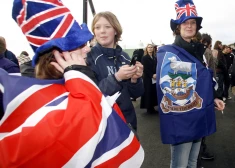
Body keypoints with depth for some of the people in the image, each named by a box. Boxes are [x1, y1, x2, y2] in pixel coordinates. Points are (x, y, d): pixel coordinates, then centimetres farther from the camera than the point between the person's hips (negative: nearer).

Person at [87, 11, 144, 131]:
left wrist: (135, 79, -16)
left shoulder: (124, 57, 2)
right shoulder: (89, 56, -10)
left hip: (128, 120, 5)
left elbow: (135, 94, 4)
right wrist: (117, 77, -28)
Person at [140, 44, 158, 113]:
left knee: (154, 92, 6)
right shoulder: (144, 58, -2)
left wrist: (156, 74, -10)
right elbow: (145, 69, -11)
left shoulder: (155, 58, 13)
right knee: (148, 92, -3)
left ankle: (152, 107, 15)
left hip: (155, 78, 5)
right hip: (147, 78, -5)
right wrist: (152, 75, -18)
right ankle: (149, 108, 4)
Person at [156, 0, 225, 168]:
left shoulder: (198, 51, 12)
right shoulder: (168, 53, -12)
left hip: (198, 119, 8)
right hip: (181, 122, -8)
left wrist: (212, 99, 7)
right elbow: (169, 89, -21)